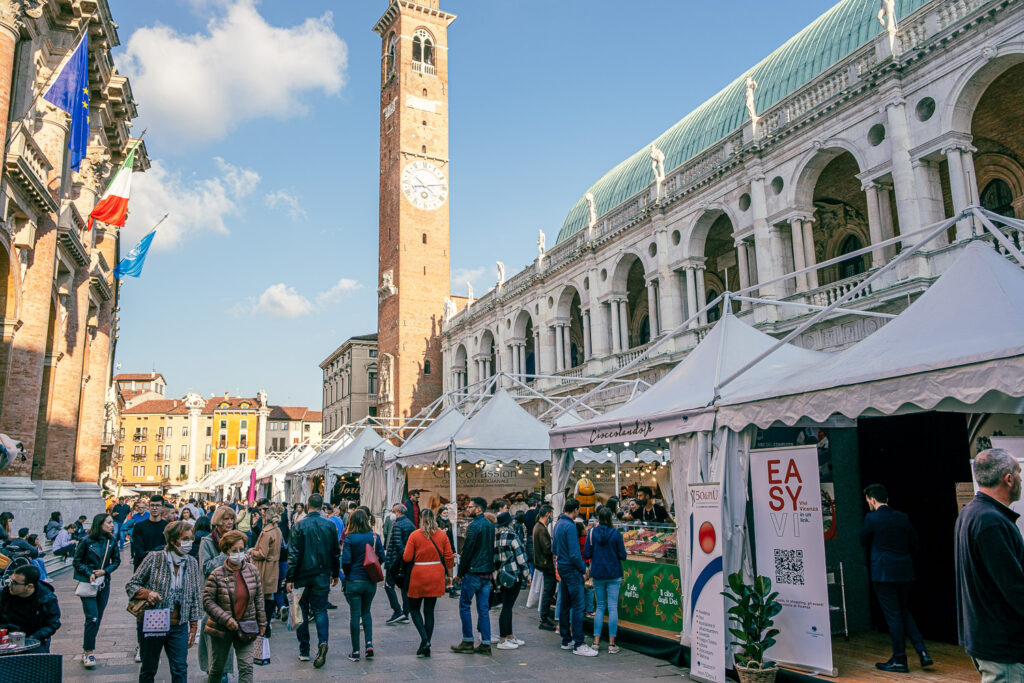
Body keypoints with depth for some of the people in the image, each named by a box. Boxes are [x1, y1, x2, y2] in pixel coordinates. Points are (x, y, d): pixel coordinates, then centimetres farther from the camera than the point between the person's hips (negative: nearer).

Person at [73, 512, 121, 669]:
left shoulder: (112, 542, 2)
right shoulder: (86, 541, -9)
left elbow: (116, 561, 10)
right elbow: (77, 561, -2)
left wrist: (105, 571, -6)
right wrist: (89, 574, -14)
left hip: (104, 584, 4)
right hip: (88, 583, -4)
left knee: (97, 619, 8)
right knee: (92, 618, -12)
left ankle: (87, 647, 22)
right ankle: (88, 653, -3)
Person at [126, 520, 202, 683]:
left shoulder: (192, 563, 1)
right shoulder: (154, 558, -8)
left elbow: (195, 597, 7)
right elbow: (130, 585, -2)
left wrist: (194, 627, 5)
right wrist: (147, 593, -22)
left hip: (178, 627, 2)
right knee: (149, 669, 13)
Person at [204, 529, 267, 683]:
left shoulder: (252, 570, -3)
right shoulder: (217, 574, -12)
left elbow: (258, 598, 5)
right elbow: (207, 601, -11)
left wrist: (262, 622, 6)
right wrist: (226, 619, -19)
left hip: (246, 627, 1)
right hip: (221, 628, -1)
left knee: (246, 667, -4)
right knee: (217, 667, 17)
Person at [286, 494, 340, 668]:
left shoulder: (299, 526, -9)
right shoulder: (330, 526, 0)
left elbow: (293, 554, -10)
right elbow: (336, 552, 7)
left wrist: (290, 578, -4)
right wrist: (335, 574, 18)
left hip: (303, 576, -1)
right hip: (322, 576, 2)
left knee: (302, 611, 11)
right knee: (320, 610, 7)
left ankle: (304, 651, 17)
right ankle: (323, 641, -16)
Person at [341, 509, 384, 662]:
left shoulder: (350, 538, -11)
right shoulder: (375, 537, -2)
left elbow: (346, 561, -15)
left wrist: (346, 572, 5)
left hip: (353, 581, -3)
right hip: (370, 581, 3)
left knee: (354, 614, 6)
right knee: (366, 612, 21)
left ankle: (355, 651, 10)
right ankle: (369, 644, 7)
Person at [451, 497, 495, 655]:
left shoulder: (474, 526, -14)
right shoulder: (490, 526, 11)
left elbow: (467, 550, -15)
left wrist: (461, 572, -6)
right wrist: (489, 568, 18)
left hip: (473, 572, -8)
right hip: (487, 572, 8)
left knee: (465, 606, 4)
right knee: (483, 608, 10)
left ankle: (468, 642, 6)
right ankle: (485, 644, 10)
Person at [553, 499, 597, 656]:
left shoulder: (558, 524, 10)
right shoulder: (570, 526, -18)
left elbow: (553, 548, 18)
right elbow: (574, 553, -20)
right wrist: (584, 568, -10)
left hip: (561, 567, 10)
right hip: (571, 569, -10)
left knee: (565, 605, 14)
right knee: (578, 606, -7)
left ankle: (566, 640, 22)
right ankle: (578, 645, -7)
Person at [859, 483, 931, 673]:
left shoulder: (871, 518, -12)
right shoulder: (903, 517, 5)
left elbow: (863, 541, 1)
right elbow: (914, 544, 12)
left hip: (883, 573, -6)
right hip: (905, 572, 6)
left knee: (893, 616, 1)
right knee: (904, 612, 20)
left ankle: (899, 661, 8)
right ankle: (922, 652, 12)